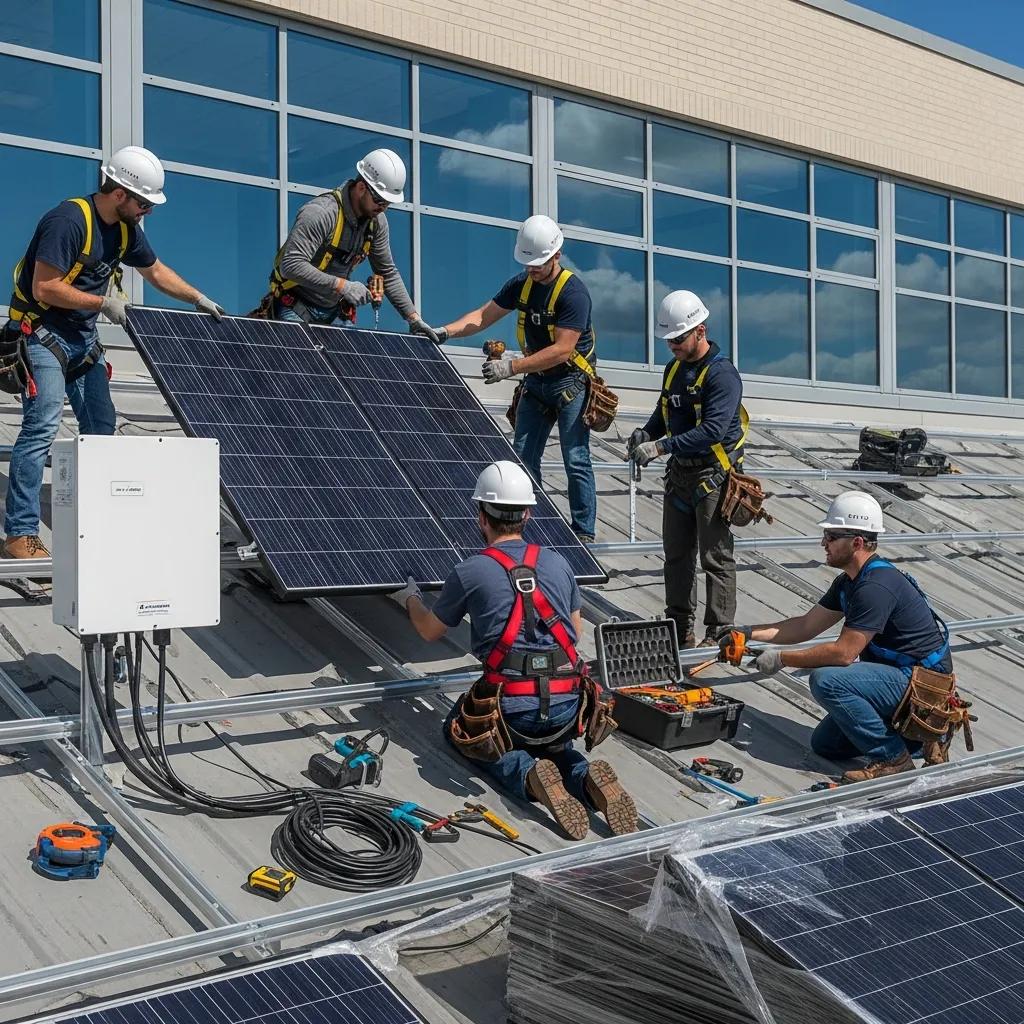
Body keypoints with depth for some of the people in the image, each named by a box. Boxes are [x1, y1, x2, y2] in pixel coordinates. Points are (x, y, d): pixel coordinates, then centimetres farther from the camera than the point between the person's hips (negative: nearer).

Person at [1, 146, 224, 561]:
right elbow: (45, 289, -24)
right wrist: (103, 302, -21)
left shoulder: (126, 228, 6)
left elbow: (155, 270, 23)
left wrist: (199, 299, 18)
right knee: (42, 428, -16)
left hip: (83, 337, 9)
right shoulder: (69, 220, -21)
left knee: (101, 427, 7)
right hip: (41, 332, -9)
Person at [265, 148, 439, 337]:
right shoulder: (320, 213, -24)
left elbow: (388, 272, 9)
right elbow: (291, 266, -32)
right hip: (295, 310, -6)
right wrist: (341, 285, -36)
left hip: (333, 314, 7)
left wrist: (414, 318, 4)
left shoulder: (377, 221, -1)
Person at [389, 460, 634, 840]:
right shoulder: (558, 564, 8)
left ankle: (528, 775, -5)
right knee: (551, 744, 34)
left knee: (458, 728, 26)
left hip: (512, 706, -4)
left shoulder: (470, 572, -2)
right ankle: (585, 777, -2)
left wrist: (410, 600, 36)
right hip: (569, 706, 4)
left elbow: (430, 631, 16)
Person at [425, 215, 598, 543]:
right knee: (523, 458, 3)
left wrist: (512, 366, -30)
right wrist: (447, 331, -11)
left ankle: (584, 534, -2)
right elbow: (483, 316, 6)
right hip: (535, 381, 7)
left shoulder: (573, 292, -19)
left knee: (576, 461, -8)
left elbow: (562, 349, -25)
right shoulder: (522, 284, 3)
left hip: (571, 382, -7)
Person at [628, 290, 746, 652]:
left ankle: (718, 632, 5)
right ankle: (680, 626, 22)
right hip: (679, 474, 9)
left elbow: (713, 431, -27)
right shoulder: (674, 369, 10)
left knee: (716, 558, -2)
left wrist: (661, 447, -29)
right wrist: (646, 432, 0)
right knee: (676, 554, 13)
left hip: (713, 476, -8)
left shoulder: (722, 374, -17)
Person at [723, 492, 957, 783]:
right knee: (824, 744, 11)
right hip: (898, 678, 10)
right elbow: (807, 625, 12)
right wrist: (750, 633, 3)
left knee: (826, 680, -27)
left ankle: (892, 758, -11)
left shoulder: (877, 587, -26)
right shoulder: (848, 581, 7)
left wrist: (782, 659, -17)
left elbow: (843, 653, -27)